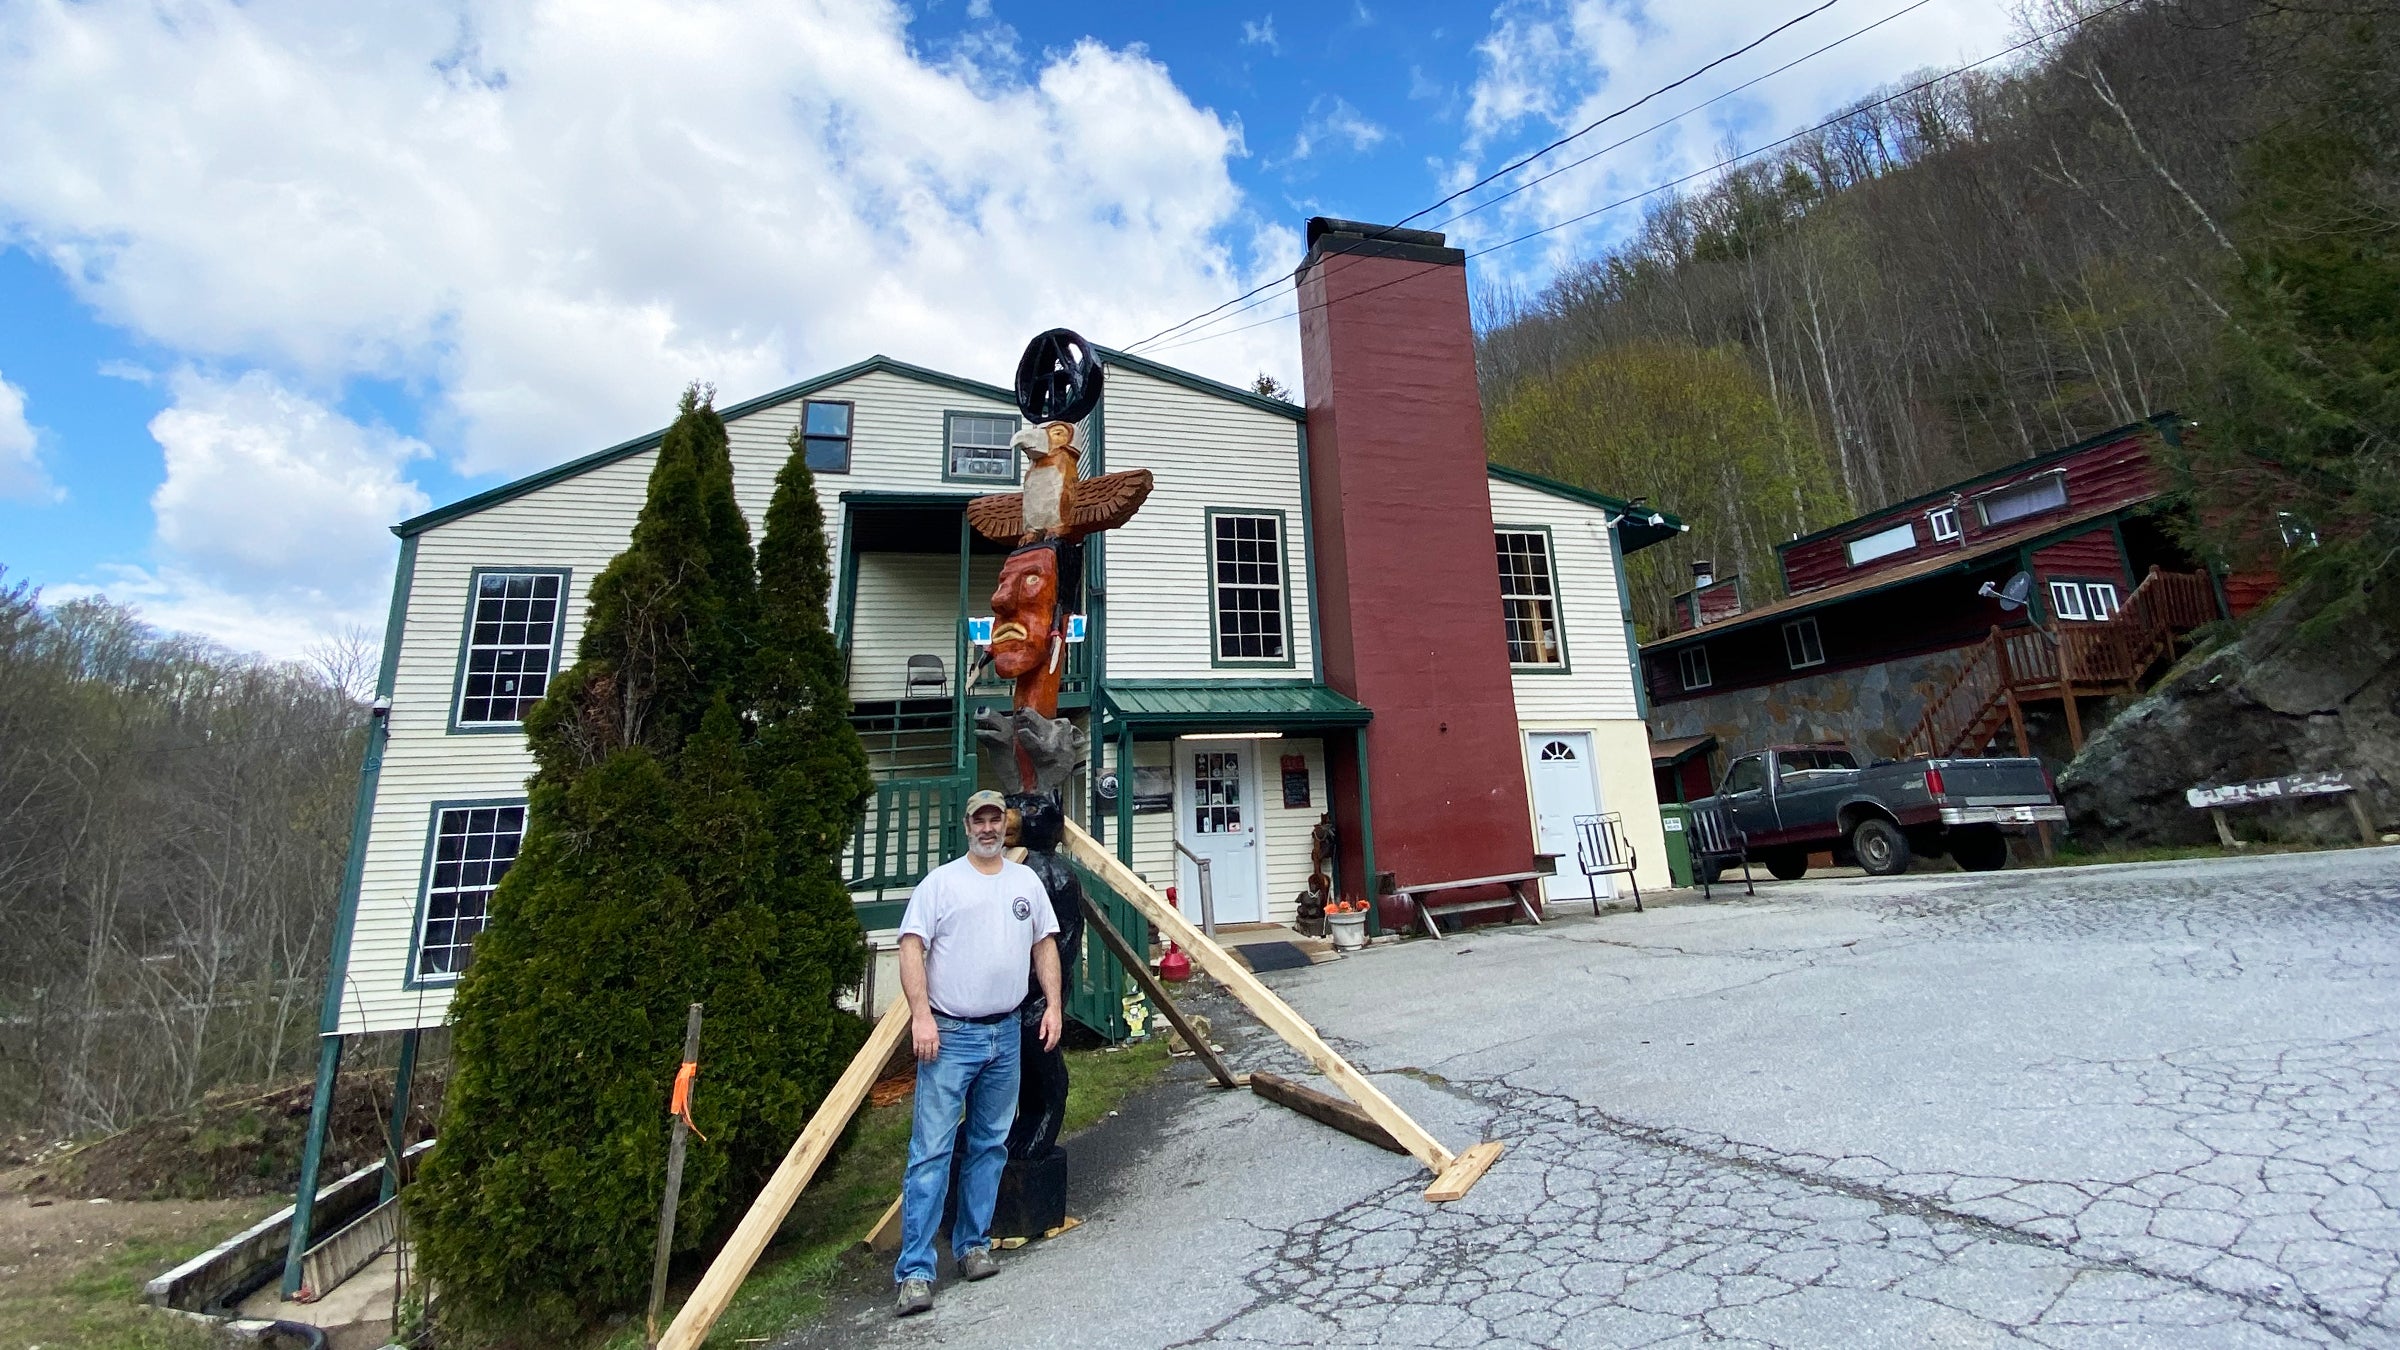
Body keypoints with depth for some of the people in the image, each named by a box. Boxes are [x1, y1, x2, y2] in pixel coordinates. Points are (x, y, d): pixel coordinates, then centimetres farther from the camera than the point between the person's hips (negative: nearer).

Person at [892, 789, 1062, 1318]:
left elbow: (1045, 944, 12)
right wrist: (921, 1014, -18)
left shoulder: (1026, 881, 7)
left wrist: (1053, 1004, 4)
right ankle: (914, 1272, 5)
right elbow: (911, 948, -9)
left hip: (1005, 1035, 5)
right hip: (950, 1035, -4)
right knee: (931, 1151, -4)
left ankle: (973, 1246, 29)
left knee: (990, 1146, 14)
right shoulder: (941, 882, -6)